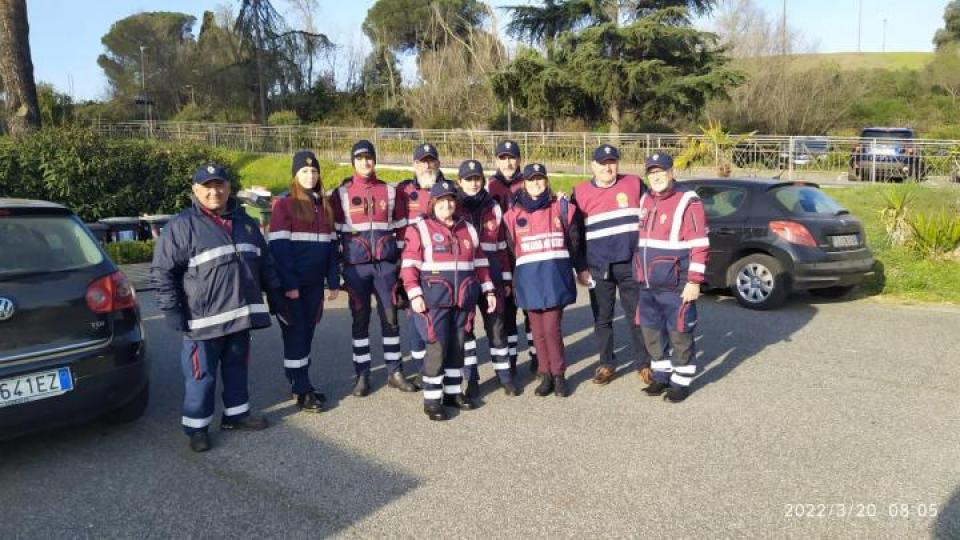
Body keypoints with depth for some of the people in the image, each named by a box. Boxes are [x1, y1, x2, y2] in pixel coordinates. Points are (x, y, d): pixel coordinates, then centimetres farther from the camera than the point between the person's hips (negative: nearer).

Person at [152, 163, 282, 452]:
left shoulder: (244, 222, 11)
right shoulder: (182, 225, -8)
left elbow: (264, 262, 19)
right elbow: (163, 271, -8)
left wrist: (275, 295, 16)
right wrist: (171, 310, -13)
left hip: (241, 314, 6)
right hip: (204, 319, -6)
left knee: (237, 366, 17)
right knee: (202, 374, 2)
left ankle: (236, 413, 31)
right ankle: (196, 426, 16)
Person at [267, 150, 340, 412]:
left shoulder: (324, 205, 12)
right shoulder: (284, 204, -6)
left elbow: (331, 245, 12)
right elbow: (279, 247, -13)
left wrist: (334, 281, 6)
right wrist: (288, 284, -18)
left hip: (315, 283, 6)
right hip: (293, 284, -5)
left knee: (307, 332, 11)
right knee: (295, 333, -1)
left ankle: (301, 382, 21)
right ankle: (301, 391, 5)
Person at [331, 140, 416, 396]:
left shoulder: (390, 191, 8)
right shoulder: (341, 193, 3)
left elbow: (401, 228, 10)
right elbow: (334, 232, 3)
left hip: (386, 264, 1)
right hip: (355, 266, -1)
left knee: (390, 317, 5)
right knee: (360, 319, 5)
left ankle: (395, 372, 17)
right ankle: (362, 375, 15)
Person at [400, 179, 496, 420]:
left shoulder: (468, 230, 14)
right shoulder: (420, 230, -2)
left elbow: (480, 262, 18)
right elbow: (409, 266, -6)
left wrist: (488, 290, 13)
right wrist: (414, 294, -15)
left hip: (463, 300, 5)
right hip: (434, 299, -5)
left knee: (457, 346, 11)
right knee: (437, 347, -7)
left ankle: (452, 392, 25)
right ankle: (432, 398, 4)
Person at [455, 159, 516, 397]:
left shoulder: (493, 207, 8)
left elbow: (501, 246, 11)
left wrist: (506, 279, 9)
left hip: (491, 274, 2)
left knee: (496, 324, 5)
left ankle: (504, 374, 17)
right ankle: (471, 378, 14)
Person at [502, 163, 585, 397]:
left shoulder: (562, 207, 5)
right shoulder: (514, 213, 7)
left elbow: (574, 241, 11)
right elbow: (509, 248, 11)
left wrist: (581, 269, 15)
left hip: (556, 276, -2)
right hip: (529, 278, 2)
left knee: (551, 328, -6)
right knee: (538, 330, 6)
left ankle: (558, 375, 10)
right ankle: (546, 376, 19)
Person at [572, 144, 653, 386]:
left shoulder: (634, 184, 1)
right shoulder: (581, 192, 1)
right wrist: (580, 268, 2)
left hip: (631, 264, 0)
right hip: (598, 268, 1)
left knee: (638, 317, 6)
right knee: (602, 319, 9)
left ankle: (644, 364, 19)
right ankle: (607, 365, 22)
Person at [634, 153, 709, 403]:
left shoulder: (688, 202, -9)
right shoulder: (645, 201, 13)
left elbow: (699, 246, -13)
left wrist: (694, 282, -17)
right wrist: (640, 275, 20)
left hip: (676, 286, -7)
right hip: (648, 285, 7)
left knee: (679, 333, 2)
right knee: (650, 331, 13)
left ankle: (682, 381, 17)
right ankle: (661, 376, 29)